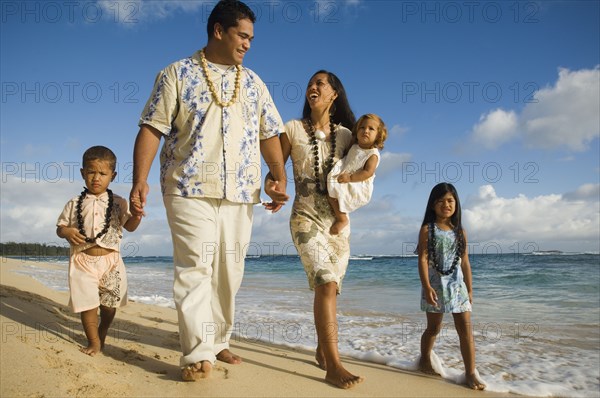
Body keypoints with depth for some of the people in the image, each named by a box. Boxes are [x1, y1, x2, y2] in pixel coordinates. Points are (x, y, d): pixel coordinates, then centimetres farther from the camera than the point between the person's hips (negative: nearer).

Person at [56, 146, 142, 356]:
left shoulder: (119, 203, 5)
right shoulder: (74, 204, 5)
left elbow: (129, 226, 10)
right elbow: (60, 227, 10)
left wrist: (136, 215, -12)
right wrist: (67, 232, -13)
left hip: (111, 260, 1)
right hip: (83, 261, -1)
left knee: (109, 303, 11)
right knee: (88, 303, -1)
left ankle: (102, 334, 35)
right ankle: (93, 341, 16)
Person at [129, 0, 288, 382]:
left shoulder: (253, 82, 16)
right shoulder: (178, 73, 4)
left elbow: (270, 134, 14)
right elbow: (152, 128, -2)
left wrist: (280, 177, -2)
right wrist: (140, 180, -13)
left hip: (240, 193, 5)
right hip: (190, 189, -4)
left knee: (229, 272, 8)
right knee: (195, 267, -9)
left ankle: (218, 342, 23)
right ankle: (198, 354, -2)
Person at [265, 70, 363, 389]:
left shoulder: (345, 135, 7)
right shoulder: (292, 129, 1)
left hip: (338, 220, 4)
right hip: (306, 217, -3)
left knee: (330, 289, 9)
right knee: (326, 283, -20)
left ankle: (322, 351, 28)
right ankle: (333, 365, -16)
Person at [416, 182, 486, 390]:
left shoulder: (460, 231, 8)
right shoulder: (428, 229, -4)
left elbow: (465, 263, 10)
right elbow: (423, 259, -11)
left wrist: (470, 289, 8)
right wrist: (426, 287, -19)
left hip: (458, 285, 3)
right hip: (436, 285, -3)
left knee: (465, 328, -3)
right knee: (433, 328, 11)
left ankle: (470, 372, 4)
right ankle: (425, 360, 34)